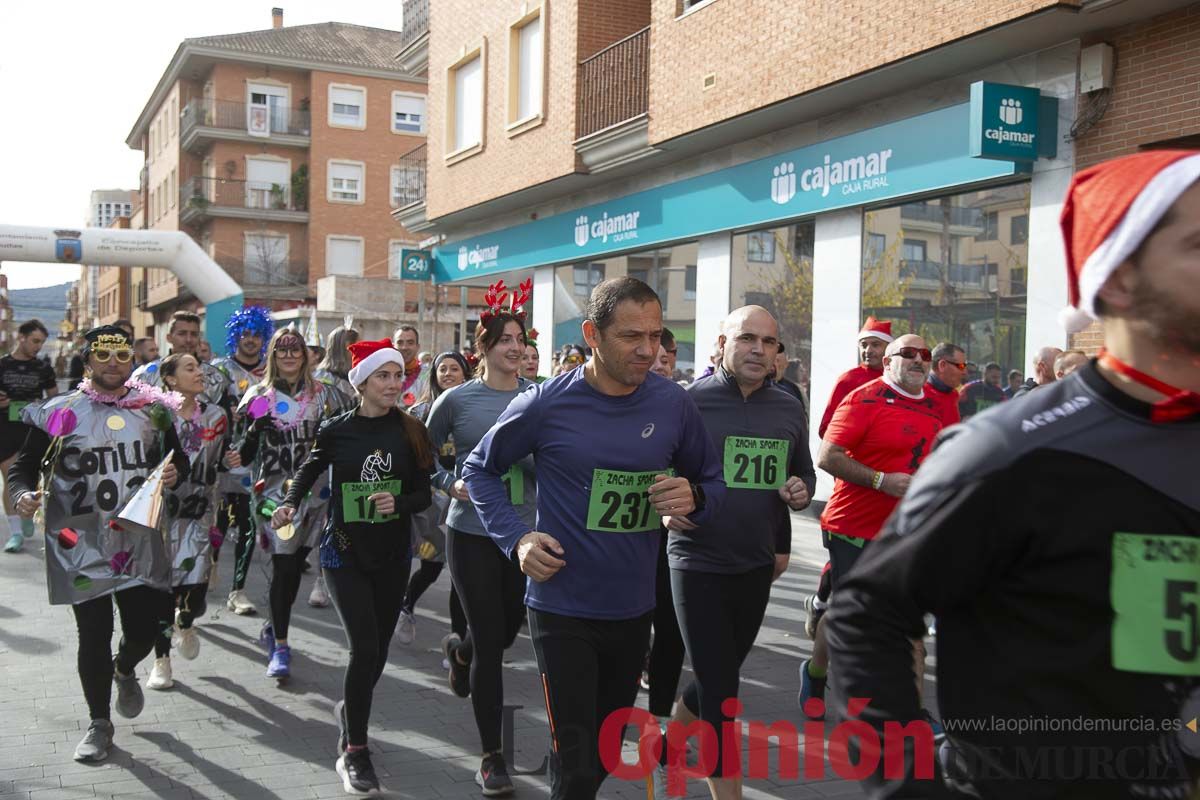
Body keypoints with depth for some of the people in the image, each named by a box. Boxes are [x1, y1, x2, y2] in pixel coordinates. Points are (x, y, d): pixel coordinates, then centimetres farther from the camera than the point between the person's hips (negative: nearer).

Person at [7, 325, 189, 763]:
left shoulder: (152, 409, 7)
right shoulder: (58, 413, -3)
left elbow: (177, 457, 16)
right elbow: (25, 464, 2)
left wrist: (175, 472, -7)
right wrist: (24, 494, -19)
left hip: (141, 540, 3)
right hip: (81, 544, -2)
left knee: (149, 623, 4)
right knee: (94, 632, 3)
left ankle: (125, 669, 41)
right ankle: (99, 723, 23)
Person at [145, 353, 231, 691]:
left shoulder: (216, 416, 4)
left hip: (199, 510, 2)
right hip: (161, 508, -2)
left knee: (196, 583, -8)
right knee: (162, 584, 0)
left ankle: (185, 622, 29)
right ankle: (161, 659, 16)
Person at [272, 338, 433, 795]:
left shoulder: (410, 431, -3)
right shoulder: (336, 431, -5)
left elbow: (424, 496, 1)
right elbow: (308, 472, 12)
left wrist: (399, 504, -20)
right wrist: (290, 505, -5)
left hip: (393, 555, 3)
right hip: (345, 552, -2)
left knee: (378, 651, 11)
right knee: (365, 648, -13)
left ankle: (351, 711, 42)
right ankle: (355, 753, 0)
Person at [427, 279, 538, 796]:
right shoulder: (457, 399, -5)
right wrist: (452, 483, -11)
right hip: (471, 534, -3)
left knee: (509, 631, 16)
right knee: (490, 643, 0)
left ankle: (459, 651, 53)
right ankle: (491, 755, 16)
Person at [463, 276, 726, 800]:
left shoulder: (673, 404, -6)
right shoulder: (546, 405, -13)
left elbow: (712, 482, 7)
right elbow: (480, 469, 2)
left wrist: (695, 497, -16)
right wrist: (517, 538, -12)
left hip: (634, 609, 4)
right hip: (562, 609, -4)